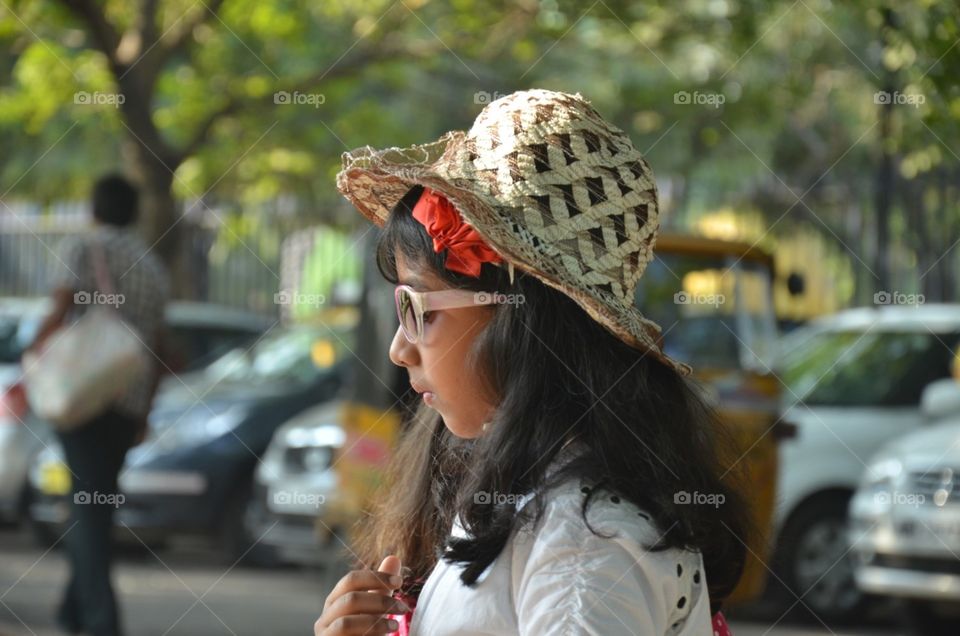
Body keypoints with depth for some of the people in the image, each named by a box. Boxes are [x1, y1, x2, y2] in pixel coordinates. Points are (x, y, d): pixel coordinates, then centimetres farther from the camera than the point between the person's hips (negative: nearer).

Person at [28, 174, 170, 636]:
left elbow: (59, 315, -14)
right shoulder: (153, 268, 16)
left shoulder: (81, 249, -1)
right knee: (98, 503, 15)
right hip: (130, 402, 5)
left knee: (88, 504, -8)